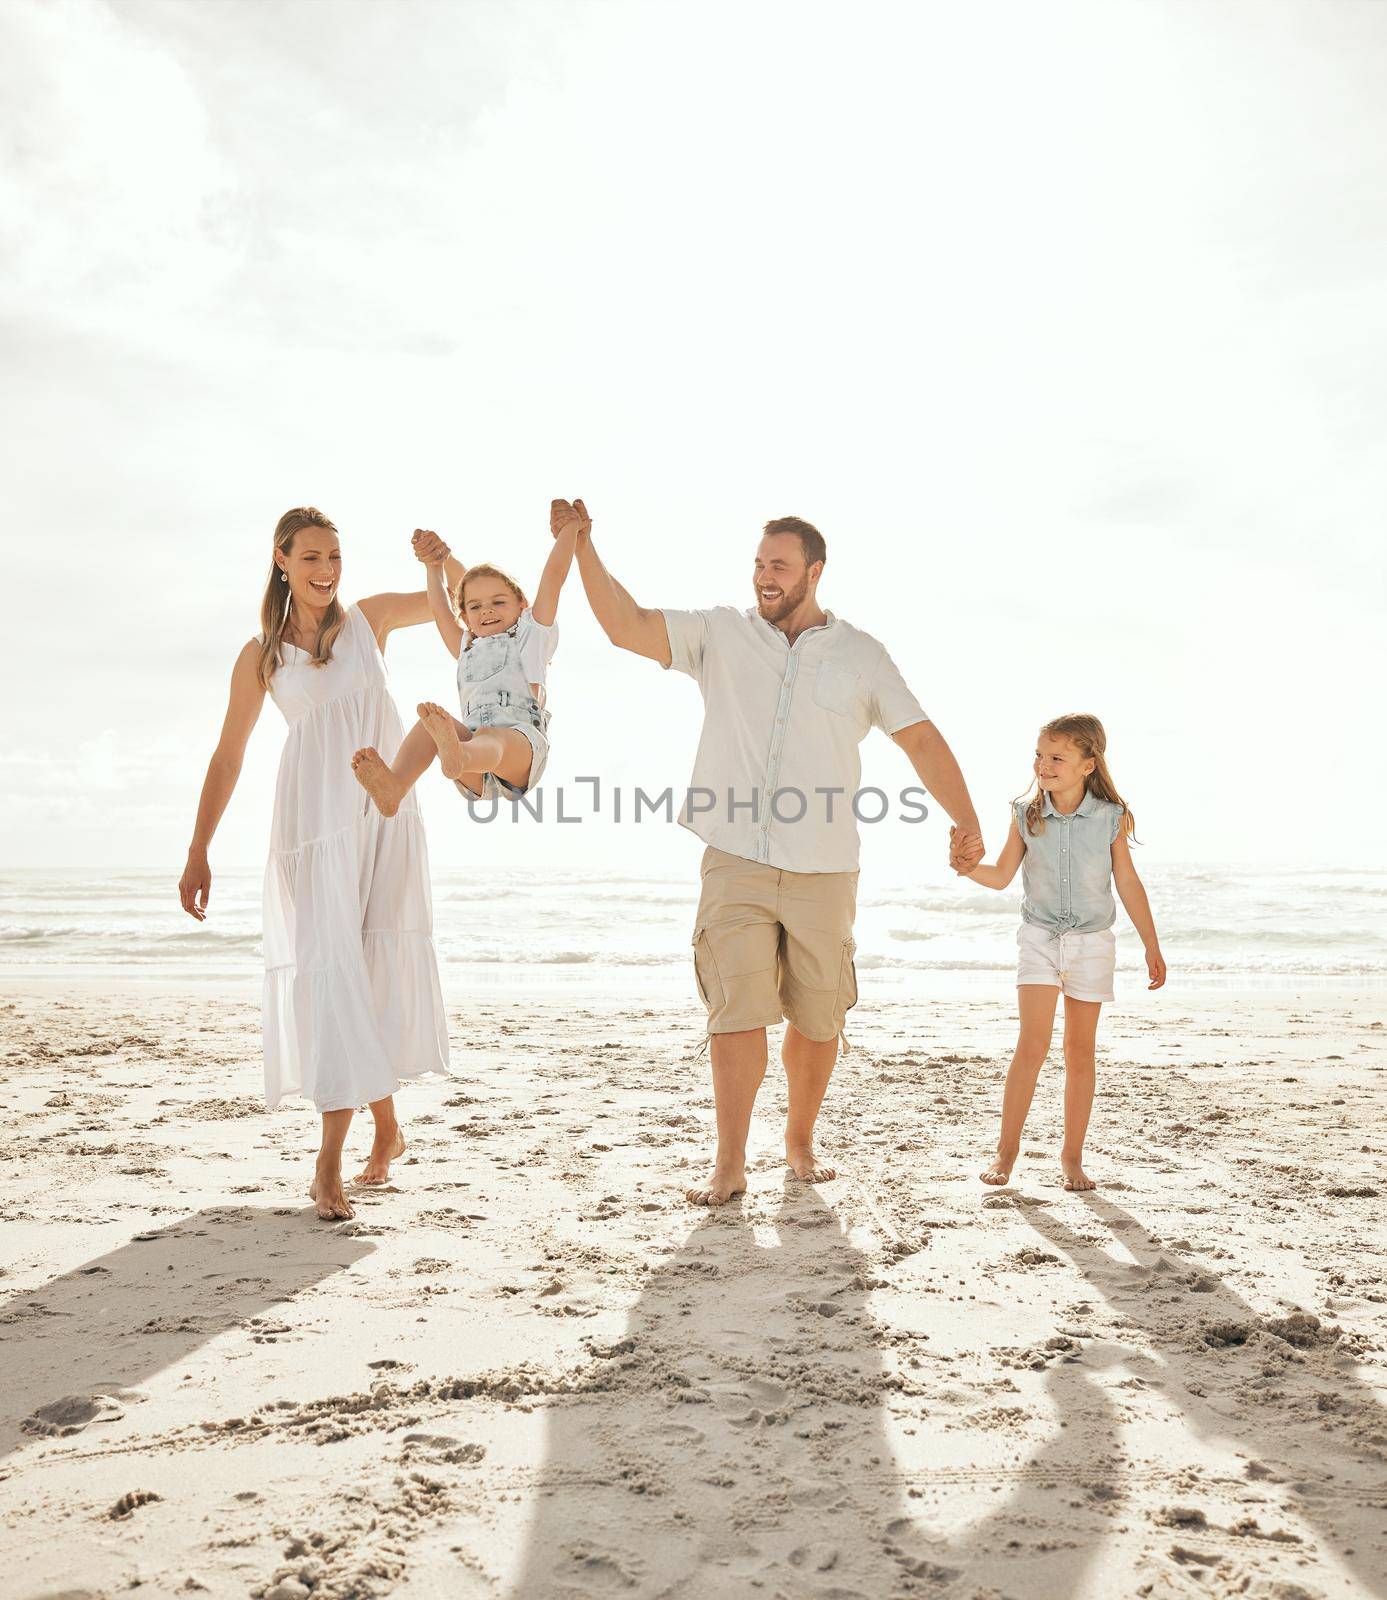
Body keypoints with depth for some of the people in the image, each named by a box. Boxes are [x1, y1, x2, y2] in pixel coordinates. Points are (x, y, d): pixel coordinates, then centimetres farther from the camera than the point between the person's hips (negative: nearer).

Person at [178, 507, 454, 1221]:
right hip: (314, 823, -1)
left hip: (385, 818, 1)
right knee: (329, 968, -10)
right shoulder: (260, 656, 8)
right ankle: (385, 1127, 0)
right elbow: (226, 760, 10)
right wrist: (197, 853, 6)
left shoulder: (368, 619, 10)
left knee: (380, 965, 1)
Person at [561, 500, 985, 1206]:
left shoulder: (860, 654, 6)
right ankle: (729, 1163, 4)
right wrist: (583, 547, -15)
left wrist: (966, 822, -8)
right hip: (736, 863, -1)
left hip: (824, 870, 1)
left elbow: (921, 738, 3)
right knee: (737, 1010, -8)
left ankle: (801, 1142, 30)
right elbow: (626, 626, -4)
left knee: (817, 1021, 9)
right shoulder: (720, 633, 5)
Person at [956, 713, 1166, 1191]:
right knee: (1032, 1045, -8)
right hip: (1040, 938, 0)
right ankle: (1006, 1151, 3)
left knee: (1080, 1051, 7)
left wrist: (1152, 948, 6)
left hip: (1093, 942, 0)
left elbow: (1129, 885, 3)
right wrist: (966, 865, -19)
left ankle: (1072, 1156, 18)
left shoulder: (1112, 817, -5)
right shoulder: (1026, 813, -3)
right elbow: (1001, 876, 2)